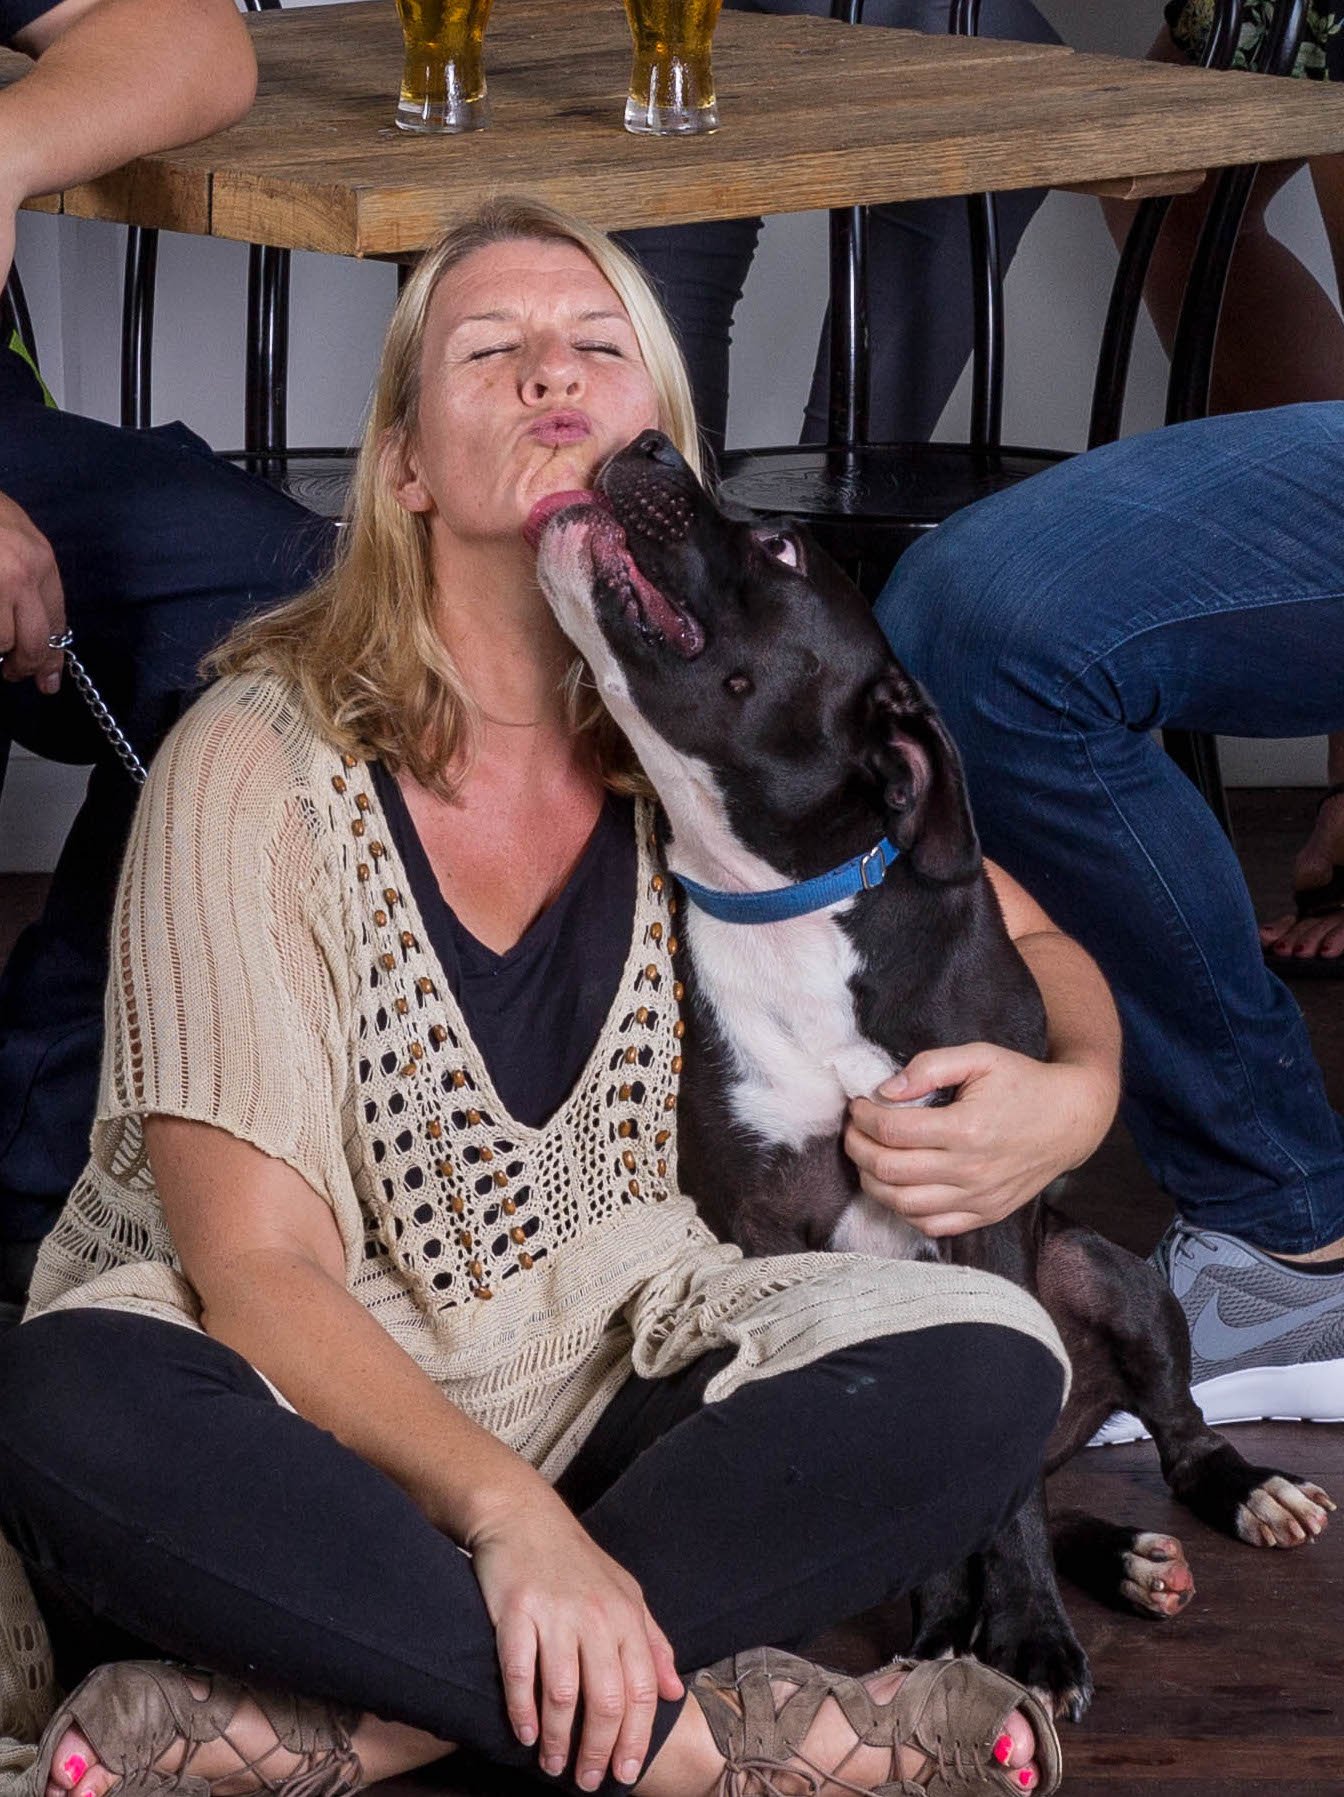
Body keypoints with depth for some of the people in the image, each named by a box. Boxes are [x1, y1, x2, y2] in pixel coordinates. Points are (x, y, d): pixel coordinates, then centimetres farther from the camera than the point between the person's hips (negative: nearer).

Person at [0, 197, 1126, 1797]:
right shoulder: (259, 765, -9)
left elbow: (1035, 948, 18)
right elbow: (250, 1269, -15)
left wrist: (1074, 1094, -8)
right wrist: (502, 1511, -31)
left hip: (612, 1397, 4)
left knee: (987, 1365, -23)